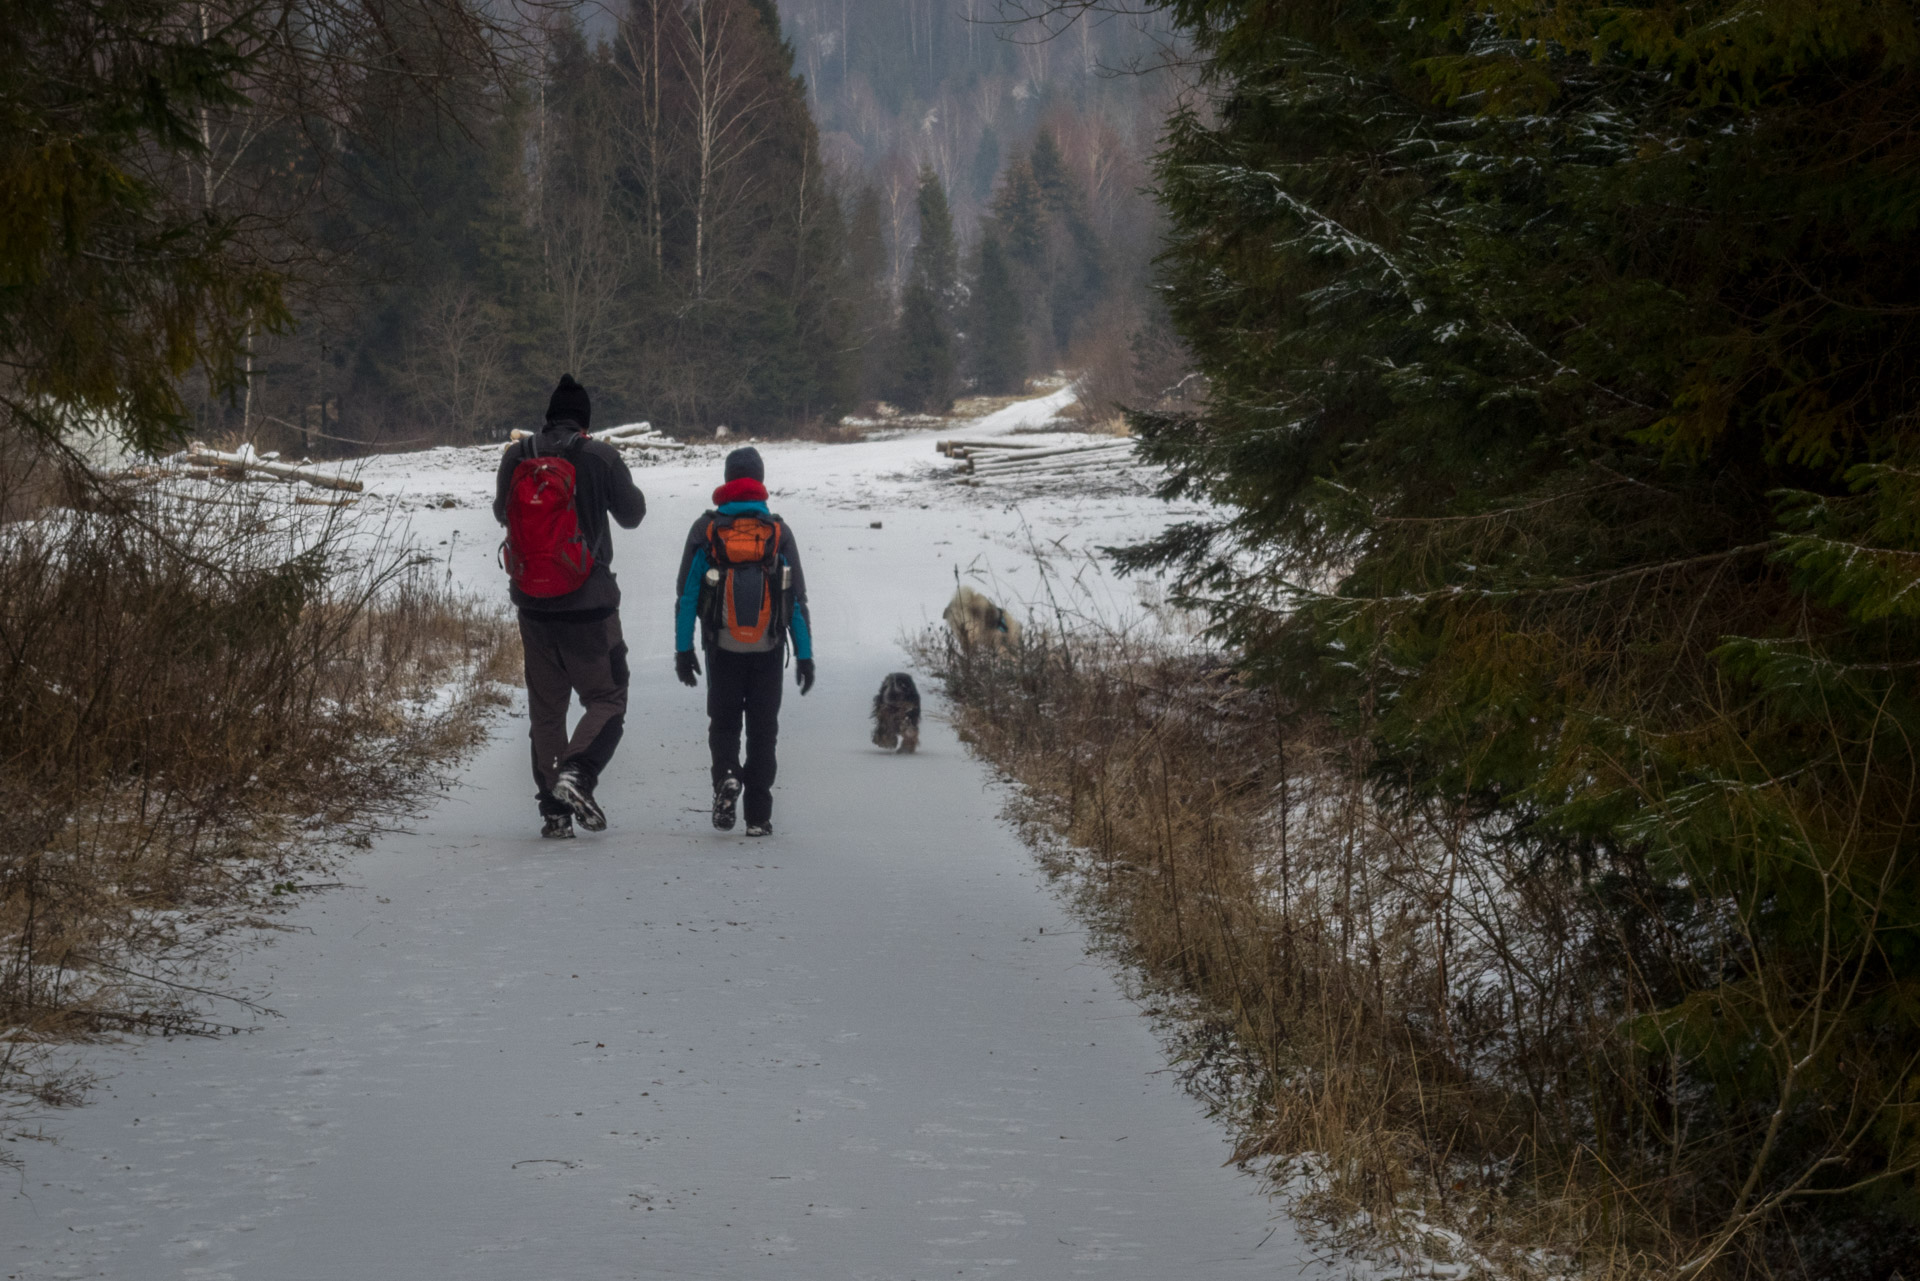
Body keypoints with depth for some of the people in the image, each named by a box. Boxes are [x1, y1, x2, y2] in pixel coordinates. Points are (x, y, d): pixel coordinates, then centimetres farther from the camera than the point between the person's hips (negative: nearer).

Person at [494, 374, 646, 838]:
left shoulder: (516, 456, -1)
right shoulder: (600, 457, -10)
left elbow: (502, 512, 16)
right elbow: (632, 514, 4)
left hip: (533, 608, 4)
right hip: (590, 607, -3)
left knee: (545, 708, 13)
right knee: (607, 699, 7)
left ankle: (553, 808, 9)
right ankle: (577, 771, -17)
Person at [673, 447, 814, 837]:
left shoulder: (705, 530, 0)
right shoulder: (779, 532, 0)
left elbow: (686, 595, -1)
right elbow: (797, 599, 0)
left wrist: (683, 648, 4)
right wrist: (805, 655, 3)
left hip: (723, 650, 0)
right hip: (769, 651, 0)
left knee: (724, 722, 13)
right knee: (762, 730, 7)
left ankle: (726, 773, -16)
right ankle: (758, 816, 4)